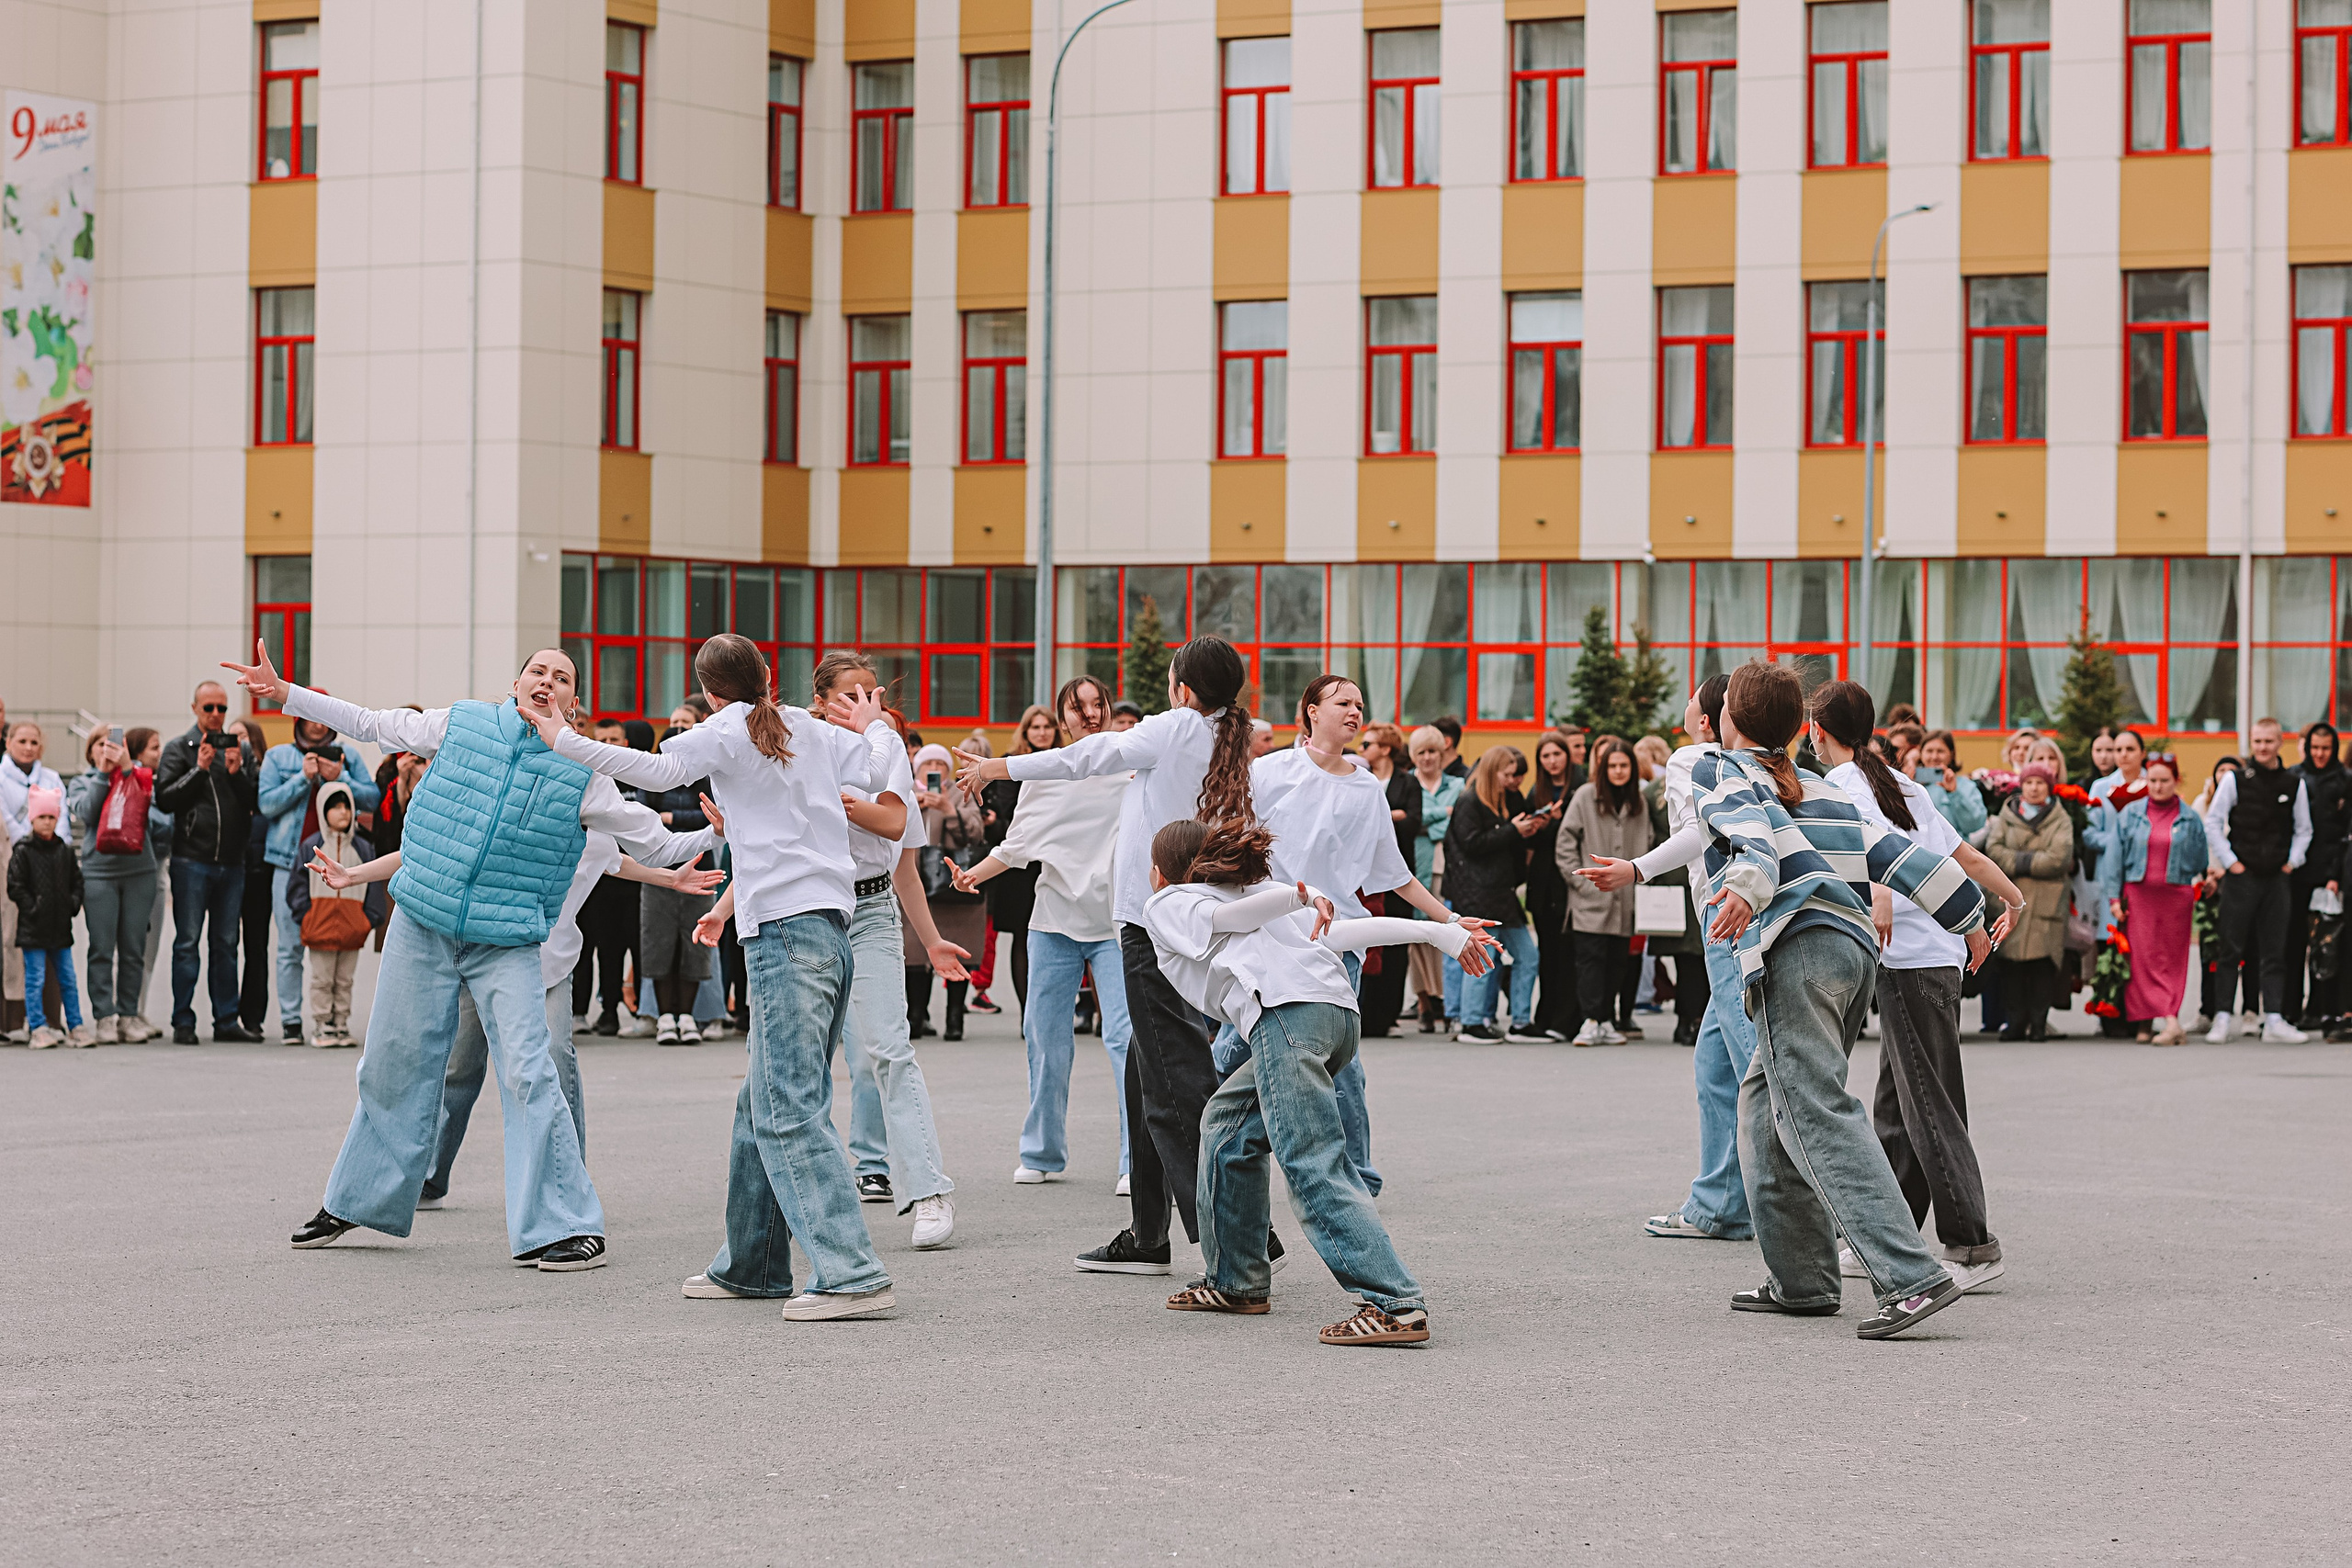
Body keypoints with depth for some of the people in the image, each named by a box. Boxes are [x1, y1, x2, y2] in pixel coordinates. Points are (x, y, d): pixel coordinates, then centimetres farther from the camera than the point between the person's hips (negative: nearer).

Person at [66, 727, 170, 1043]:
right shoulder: (82, 782, 12)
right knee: (101, 949, -4)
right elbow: (85, 812, -6)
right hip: (98, 872, -1)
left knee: (134, 949, 2)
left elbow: (155, 814, -5)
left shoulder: (139, 778, 12)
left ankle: (129, 1014, 8)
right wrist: (102, 774, -6)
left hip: (139, 871, 1)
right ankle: (104, 1017, -1)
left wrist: (128, 767, -11)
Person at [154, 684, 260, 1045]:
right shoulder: (178, 749, 3)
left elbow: (259, 801, 4)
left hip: (232, 862, 4)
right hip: (192, 860, -3)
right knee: (188, 942, -2)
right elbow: (164, 799, -7)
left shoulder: (241, 751, 11)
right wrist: (199, 769, -13)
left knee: (226, 943, 8)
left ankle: (226, 1021, 13)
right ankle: (183, 1022, 1)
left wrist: (236, 773, -11)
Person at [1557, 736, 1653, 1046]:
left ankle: (1607, 1021, 13)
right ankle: (1592, 1021, -9)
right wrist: (1579, 880, -7)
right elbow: (1566, 842, -1)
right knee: (1591, 957, -8)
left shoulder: (1639, 802, 11)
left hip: (1625, 899, 4)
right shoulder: (1586, 796, -1)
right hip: (1592, 898, -4)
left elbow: (1647, 846, 18)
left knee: (1616, 961, 6)